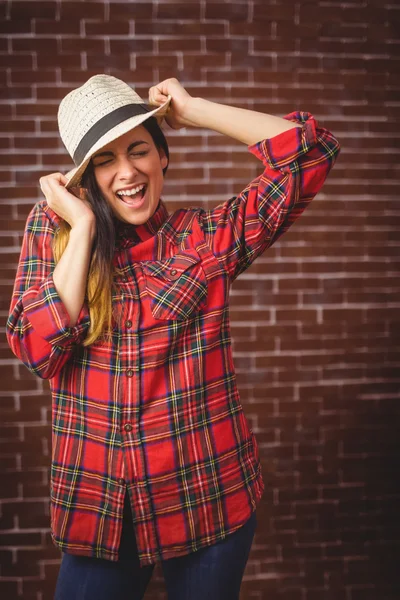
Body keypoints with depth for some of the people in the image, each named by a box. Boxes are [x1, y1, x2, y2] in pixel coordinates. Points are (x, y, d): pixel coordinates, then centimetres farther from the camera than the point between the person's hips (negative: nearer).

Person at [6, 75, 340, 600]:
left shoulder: (208, 237, -4)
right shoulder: (53, 232, 1)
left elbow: (311, 153, -11)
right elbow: (38, 351, -12)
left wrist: (191, 109, -8)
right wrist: (82, 228, -12)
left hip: (209, 500, 0)